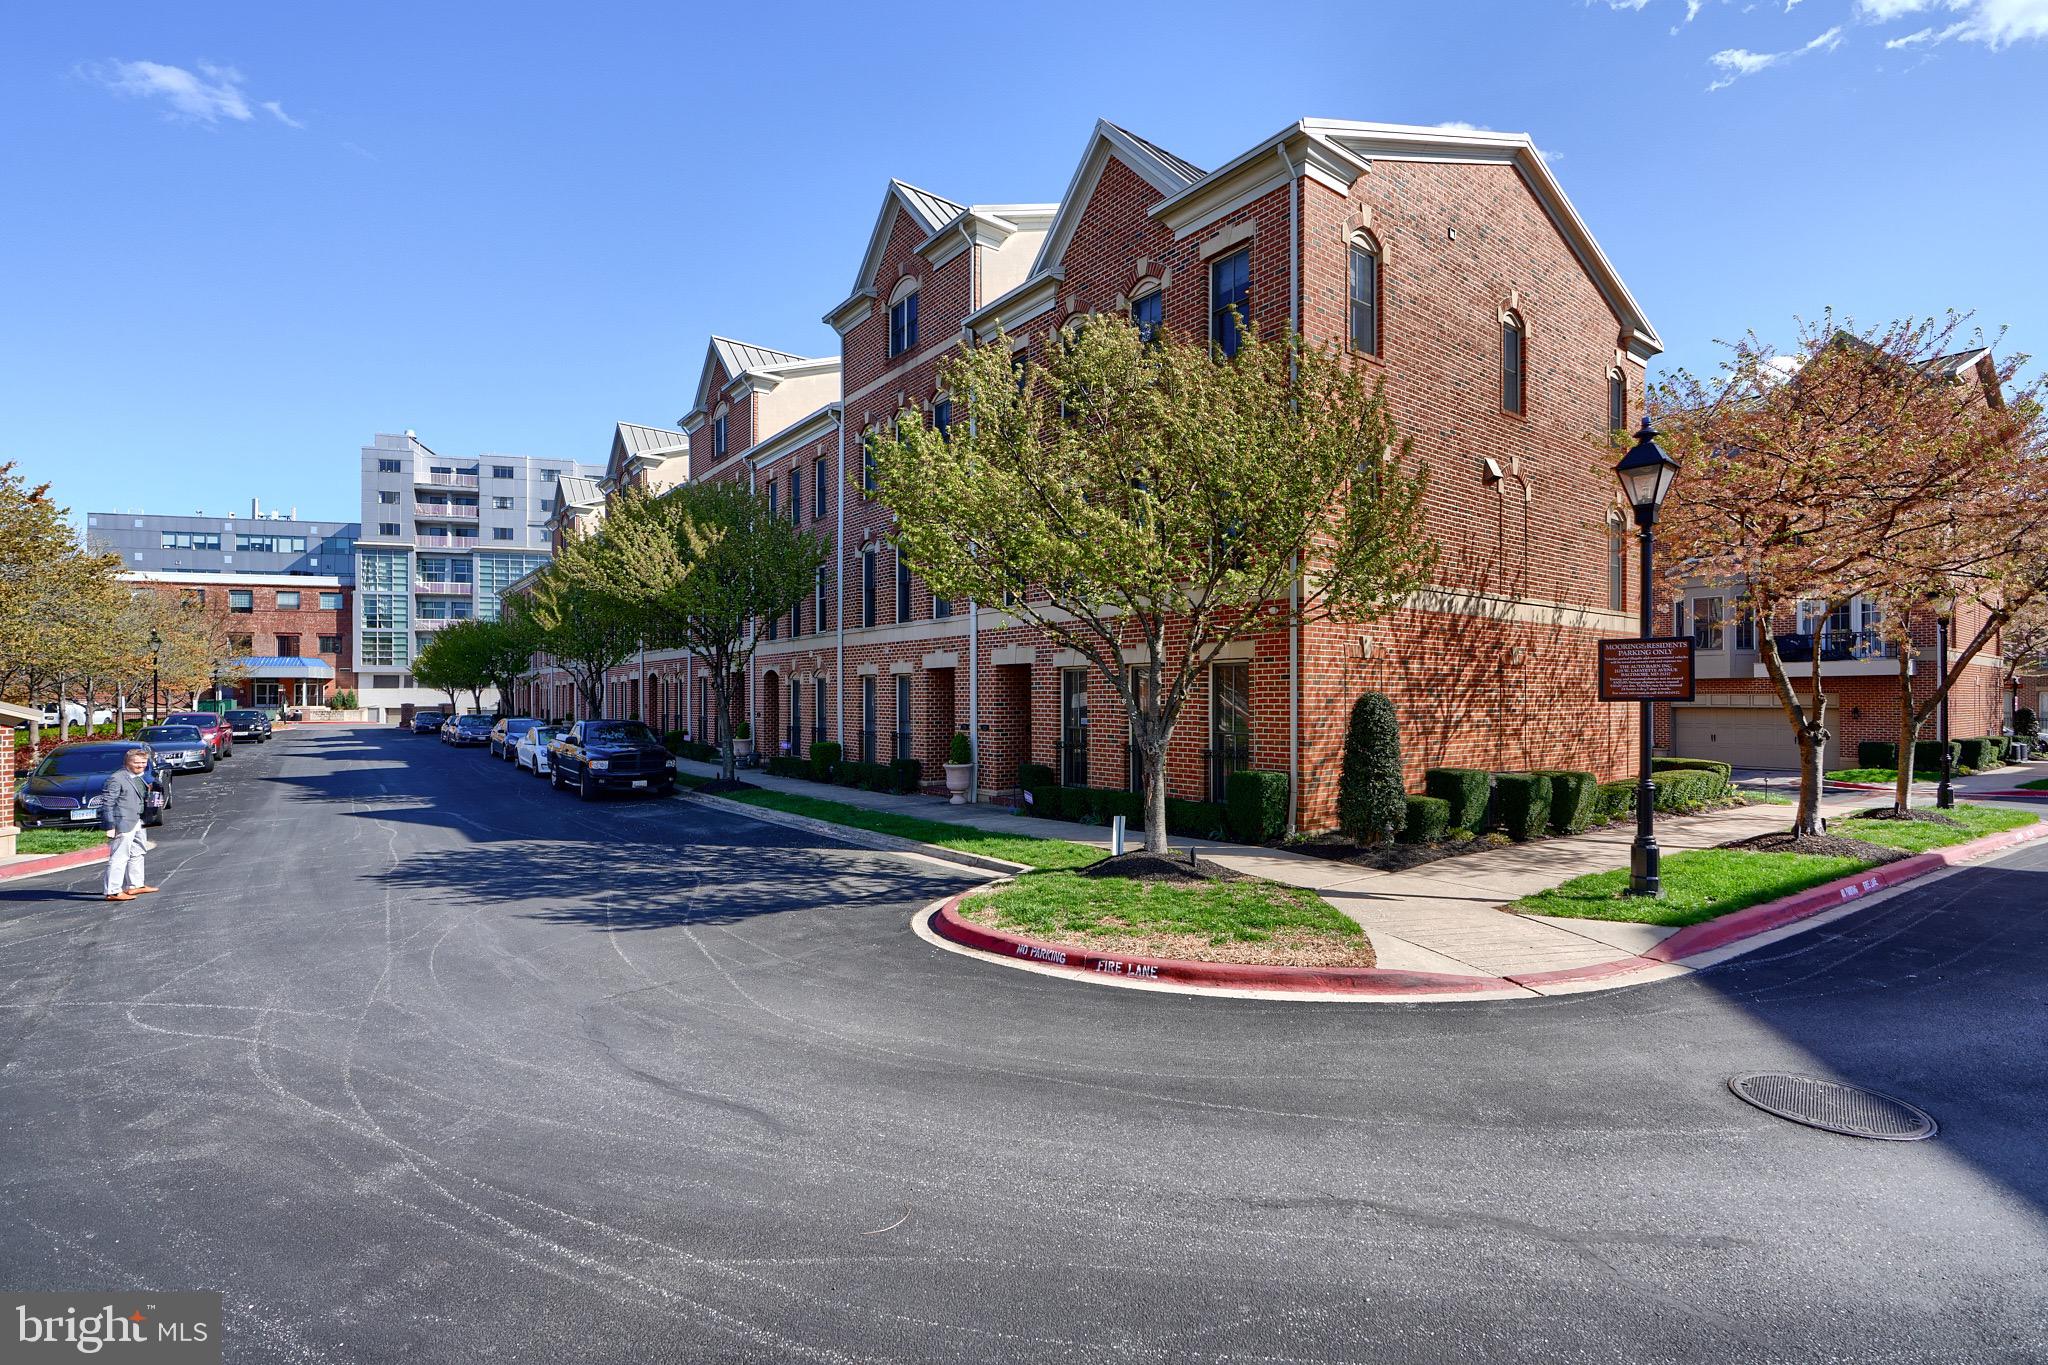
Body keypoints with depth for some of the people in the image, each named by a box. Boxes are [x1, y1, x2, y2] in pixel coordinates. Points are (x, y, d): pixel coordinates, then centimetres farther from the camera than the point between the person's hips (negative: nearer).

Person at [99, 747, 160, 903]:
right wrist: (110, 826, -19)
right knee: (119, 858, -6)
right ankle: (113, 891, -1)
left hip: (137, 824, 10)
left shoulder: (139, 779, 15)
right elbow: (107, 803, -17)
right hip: (123, 824, -10)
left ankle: (134, 885, 32)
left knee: (137, 854, 19)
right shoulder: (116, 779, -13)